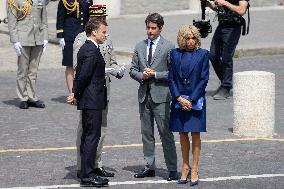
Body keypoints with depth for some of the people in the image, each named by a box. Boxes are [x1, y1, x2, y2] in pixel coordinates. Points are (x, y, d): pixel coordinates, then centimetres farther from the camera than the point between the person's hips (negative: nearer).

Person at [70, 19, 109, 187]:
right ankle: (87, 175, -7)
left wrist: (76, 94, 13)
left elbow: (81, 75, 16)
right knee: (92, 136, -8)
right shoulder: (92, 51, -18)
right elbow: (84, 75, -21)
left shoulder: (85, 48, 14)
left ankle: (87, 172, 21)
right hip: (93, 100, -10)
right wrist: (76, 94, -11)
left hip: (87, 100, 10)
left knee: (88, 136, 14)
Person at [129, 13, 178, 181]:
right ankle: (149, 167, 18)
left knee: (166, 133, -6)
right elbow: (133, 70, 13)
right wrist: (142, 75, -7)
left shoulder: (169, 47, -4)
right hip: (144, 95, 5)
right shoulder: (140, 47, 11)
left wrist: (155, 74, -14)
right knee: (146, 133, 10)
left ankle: (172, 169, -2)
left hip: (161, 95, -5)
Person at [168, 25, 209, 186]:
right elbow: (171, 78, 4)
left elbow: (204, 79, -4)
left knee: (195, 135, 0)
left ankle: (195, 170, 5)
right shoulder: (175, 54, 6)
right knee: (183, 134, 8)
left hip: (196, 100, -2)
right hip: (179, 100, 2)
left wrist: (191, 99, -11)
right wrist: (179, 98, -8)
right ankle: (185, 168, 18)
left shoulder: (203, 54, 0)